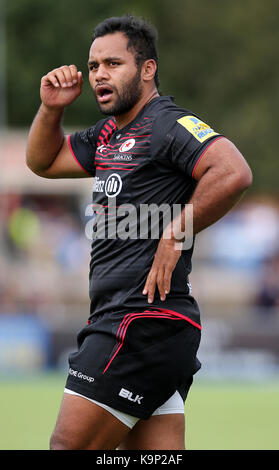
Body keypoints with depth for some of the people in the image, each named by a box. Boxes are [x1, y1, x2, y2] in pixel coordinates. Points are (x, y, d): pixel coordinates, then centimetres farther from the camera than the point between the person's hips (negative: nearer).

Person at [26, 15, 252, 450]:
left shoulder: (167, 124, -10)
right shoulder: (109, 134, 19)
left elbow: (234, 173, -25)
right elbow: (43, 162, 32)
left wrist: (175, 234, -18)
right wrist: (52, 108, 14)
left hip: (144, 319, -10)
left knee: (69, 446, -11)